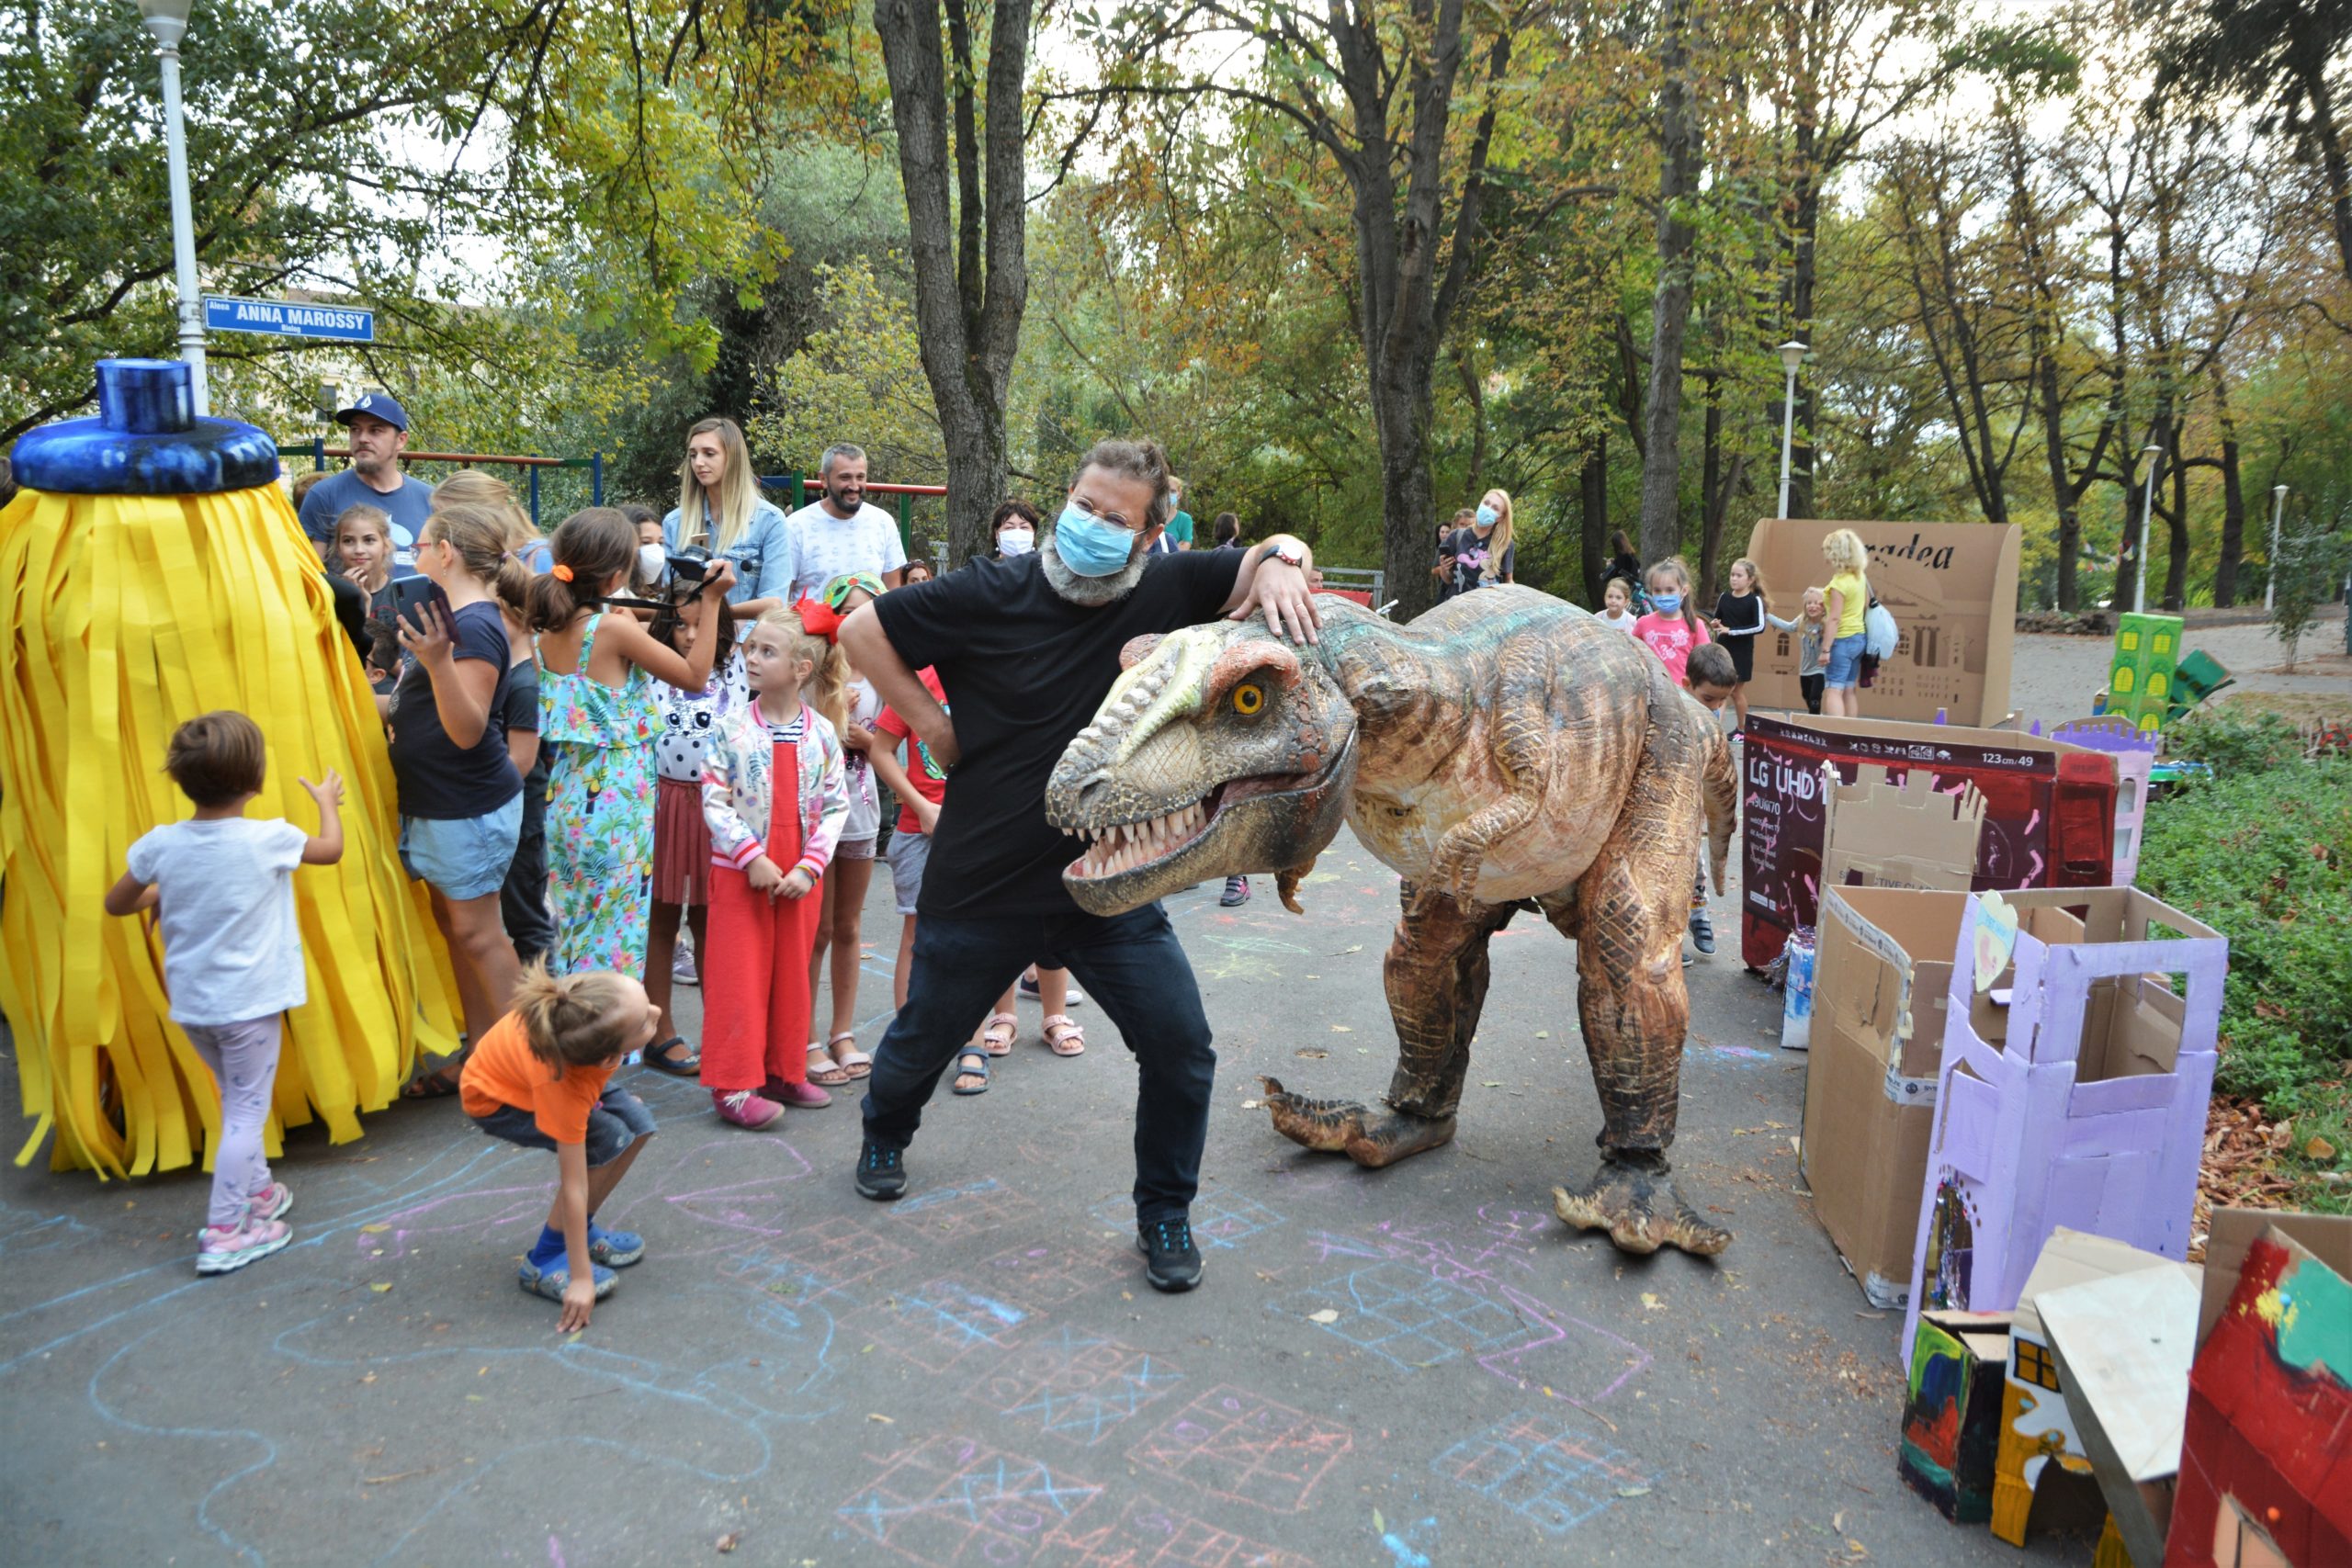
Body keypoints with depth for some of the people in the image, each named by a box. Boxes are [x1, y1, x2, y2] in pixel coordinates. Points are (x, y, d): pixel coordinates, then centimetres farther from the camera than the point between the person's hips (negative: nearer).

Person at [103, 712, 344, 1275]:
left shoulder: (160, 844, -6)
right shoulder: (270, 839, -14)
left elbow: (116, 903, 8)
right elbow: (331, 849, 6)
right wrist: (328, 801, 24)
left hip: (190, 1003, 5)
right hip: (248, 1002, -5)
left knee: (237, 1100, 23)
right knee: (246, 1112, 3)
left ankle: (258, 1192, 36)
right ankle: (224, 1233, 5)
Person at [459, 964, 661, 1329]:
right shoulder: (562, 1088, -43)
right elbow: (573, 1186, -36)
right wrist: (581, 1279, -29)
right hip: (494, 1100, -6)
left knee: (639, 1124, -9)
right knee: (608, 1140, -24)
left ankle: (581, 1230, 10)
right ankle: (544, 1260, -8)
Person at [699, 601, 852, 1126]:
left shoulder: (822, 733, -1)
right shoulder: (732, 730, -5)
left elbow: (836, 805, 0)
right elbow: (714, 801, -8)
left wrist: (809, 866, -10)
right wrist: (752, 858, -16)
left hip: (800, 876, 2)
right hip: (740, 872, -2)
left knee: (792, 975, 11)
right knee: (740, 978, 0)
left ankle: (783, 1072, 24)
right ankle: (734, 1086, 6)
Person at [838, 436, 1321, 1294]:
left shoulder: (1163, 592, -6)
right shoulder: (993, 595, -12)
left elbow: (1274, 551, 2)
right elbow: (862, 630, -3)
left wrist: (1280, 565, -22)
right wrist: (933, 727, -6)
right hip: (982, 886, -1)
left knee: (1180, 1047, -6)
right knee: (925, 1036, 18)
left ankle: (1164, 1213, 18)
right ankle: (885, 1135, 53)